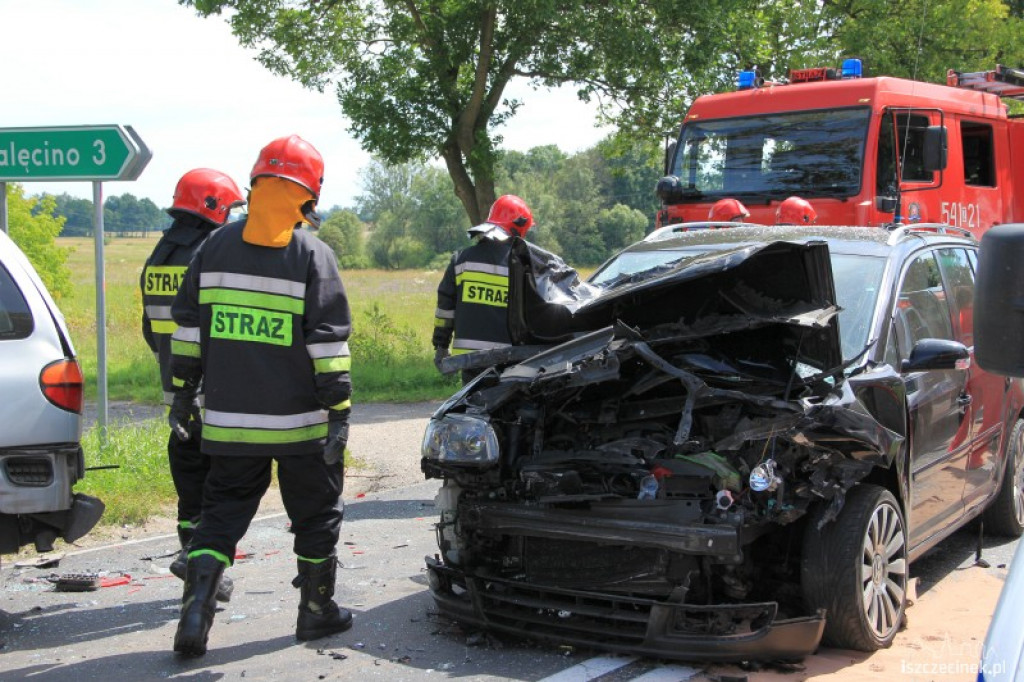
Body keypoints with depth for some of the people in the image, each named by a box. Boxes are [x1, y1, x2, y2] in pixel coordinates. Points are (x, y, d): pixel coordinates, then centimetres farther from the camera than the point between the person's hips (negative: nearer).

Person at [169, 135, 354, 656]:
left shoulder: (216, 246, 4)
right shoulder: (313, 256, -8)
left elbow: (188, 325, 6)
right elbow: (329, 341, -12)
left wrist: (183, 391, 14)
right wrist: (340, 411, -9)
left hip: (230, 420, 3)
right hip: (300, 422, -3)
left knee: (223, 509, 13)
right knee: (315, 514, 13)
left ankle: (197, 601, -4)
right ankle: (316, 610, 23)